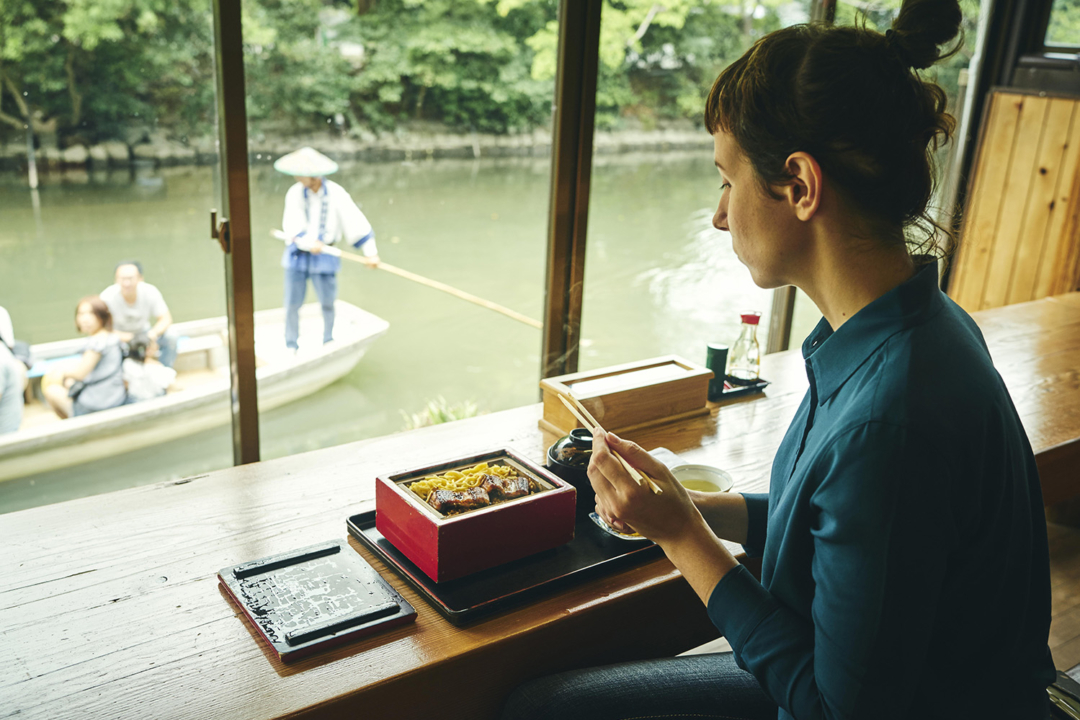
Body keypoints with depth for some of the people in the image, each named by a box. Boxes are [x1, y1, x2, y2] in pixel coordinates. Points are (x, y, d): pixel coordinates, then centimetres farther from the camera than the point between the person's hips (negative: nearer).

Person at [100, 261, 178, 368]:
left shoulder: (150, 292, -19)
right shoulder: (107, 296, -24)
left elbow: (166, 318, -13)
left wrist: (154, 332, -35)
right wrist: (119, 335, -39)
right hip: (119, 336, -2)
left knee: (171, 335, -24)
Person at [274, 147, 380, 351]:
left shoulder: (336, 194, -8)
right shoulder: (295, 193, -5)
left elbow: (355, 221, -8)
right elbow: (292, 224, -14)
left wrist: (370, 252, -12)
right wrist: (309, 242, -31)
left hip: (324, 257, -1)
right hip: (297, 255, 1)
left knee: (327, 302, 5)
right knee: (292, 303, 4)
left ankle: (328, 342, 26)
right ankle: (291, 345, 19)